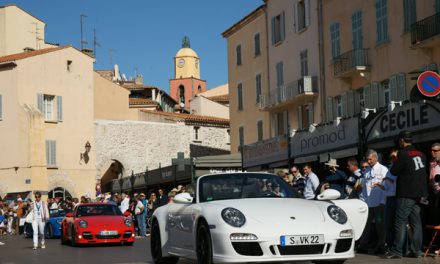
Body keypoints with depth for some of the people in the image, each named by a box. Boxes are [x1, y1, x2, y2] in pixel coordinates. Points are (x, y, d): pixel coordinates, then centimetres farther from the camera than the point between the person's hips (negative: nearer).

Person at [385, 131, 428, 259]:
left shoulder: (403, 153, -12)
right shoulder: (421, 154, 10)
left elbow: (394, 171, -8)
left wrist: (395, 163, 9)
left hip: (406, 194, -7)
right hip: (419, 194, 7)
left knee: (401, 222, -5)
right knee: (416, 222, 9)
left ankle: (397, 251, -7)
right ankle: (416, 251, 8)